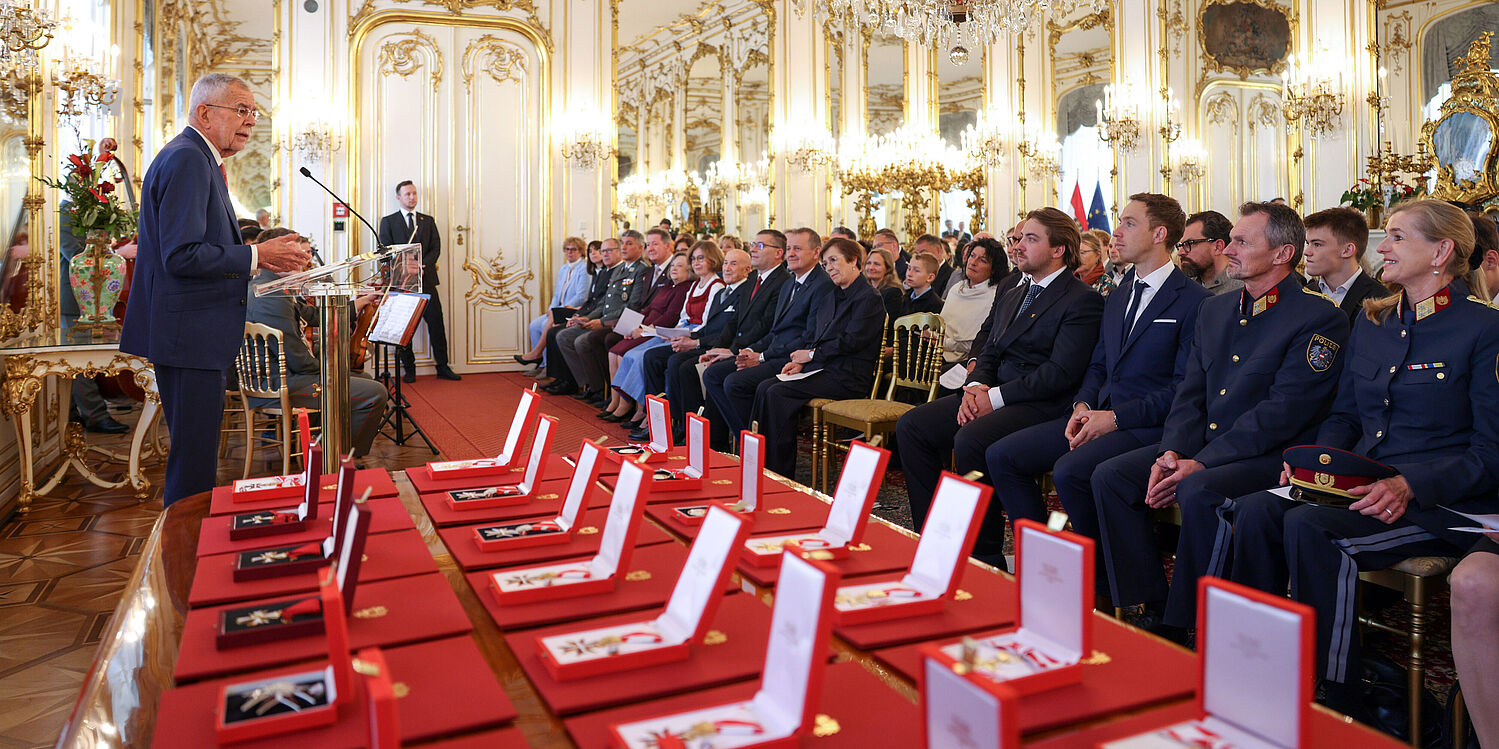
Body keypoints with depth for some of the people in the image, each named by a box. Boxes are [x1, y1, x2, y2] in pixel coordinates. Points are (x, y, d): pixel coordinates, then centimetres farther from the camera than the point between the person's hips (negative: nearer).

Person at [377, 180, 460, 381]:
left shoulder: (428, 221, 16)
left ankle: (442, 367, 4)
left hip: (426, 280, 2)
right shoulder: (388, 221, 9)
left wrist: (422, 266, -10)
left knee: (436, 323, -1)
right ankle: (409, 368, 10)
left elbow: (436, 248, 7)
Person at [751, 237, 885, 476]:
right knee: (764, 387, -12)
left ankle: (781, 473, -18)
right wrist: (799, 361, 1)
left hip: (847, 377, -9)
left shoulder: (869, 299, -7)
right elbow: (813, 335, 20)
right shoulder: (830, 296, 21)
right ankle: (759, 465, -12)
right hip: (821, 368, 9)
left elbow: (851, 341, -16)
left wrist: (812, 354, -10)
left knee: (777, 393, -24)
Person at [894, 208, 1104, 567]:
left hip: (1041, 404, -8)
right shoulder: (1011, 298, 22)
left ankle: (987, 558, -17)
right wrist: (975, 387, -4)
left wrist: (995, 397, -18)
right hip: (991, 395, 9)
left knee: (970, 439, -33)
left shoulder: (1082, 301, -6)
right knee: (911, 425, -8)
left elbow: (1061, 372, -16)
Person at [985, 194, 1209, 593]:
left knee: (1069, 471, -33)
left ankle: (1103, 580, -9)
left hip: (1148, 425, -8)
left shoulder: (1195, 301, -6)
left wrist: (1116, 417, -17)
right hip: (1100, 414, 8)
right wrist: (1083, 405, 1)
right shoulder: (1117, 298, 20)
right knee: (1002, 455, -8)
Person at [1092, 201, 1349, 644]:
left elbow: (1282, 411, -17)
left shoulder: (1320, 319, -8)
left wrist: (1201, 464, -22)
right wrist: (1172, 451, -7)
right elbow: (1191, 392, 13)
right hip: (1202, 443, 7)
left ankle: (1187, 625, -16)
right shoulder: (1215, 310, 16)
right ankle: (1155, 612, -5)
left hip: (1270, 457, -7)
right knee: (1110, 476, -11)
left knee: (1199, 492, -35)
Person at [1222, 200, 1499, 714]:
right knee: (1254, 511, -23)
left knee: (1307, 527, -32)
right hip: (1356, 487, 6)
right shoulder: (1371, 321, 16)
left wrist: (1410, 484, -23)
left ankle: (1341, 705, -18)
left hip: (1440, 502, -6)